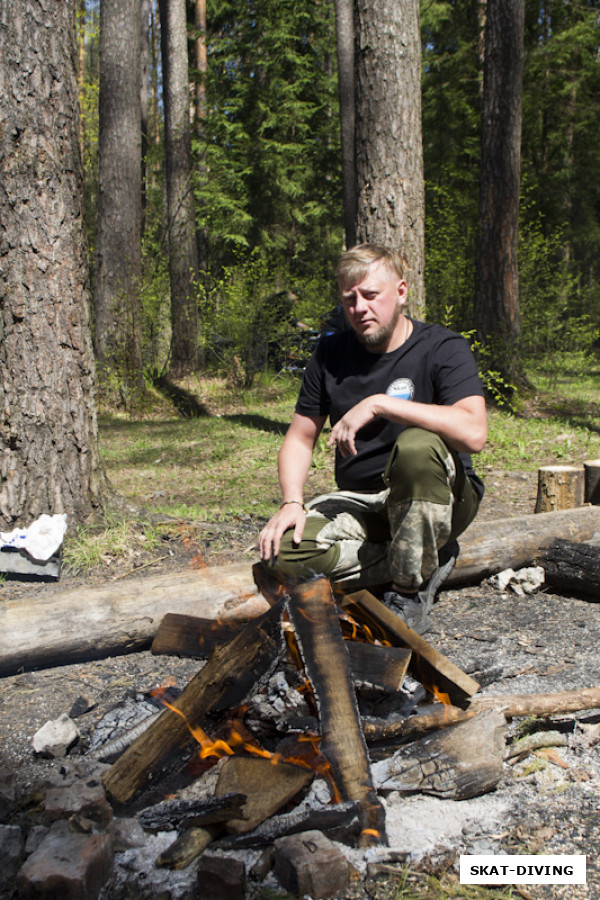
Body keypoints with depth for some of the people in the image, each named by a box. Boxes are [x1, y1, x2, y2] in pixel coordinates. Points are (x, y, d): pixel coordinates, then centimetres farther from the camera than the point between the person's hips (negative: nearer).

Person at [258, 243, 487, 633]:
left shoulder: (444, 348, -11)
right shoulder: (331, 354, 4)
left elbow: (474, 433, -29)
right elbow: (300, 439, 8)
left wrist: (380, 404, -30)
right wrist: (292, 502, -11)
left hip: (440, 500, -4)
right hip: (360, 503, 4)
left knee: (417, 446, -38)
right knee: (284, 549, -22)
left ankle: (412, 587, -16)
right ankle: (430, 561, -8)